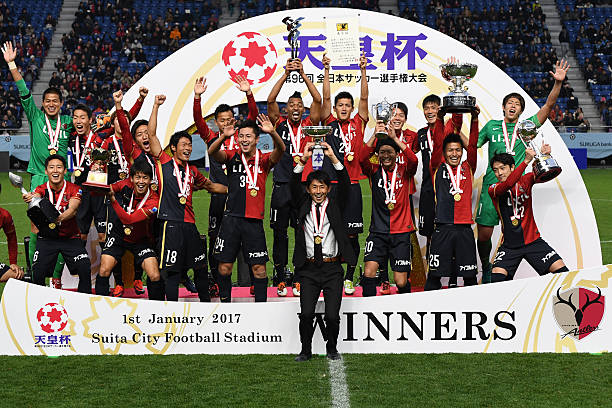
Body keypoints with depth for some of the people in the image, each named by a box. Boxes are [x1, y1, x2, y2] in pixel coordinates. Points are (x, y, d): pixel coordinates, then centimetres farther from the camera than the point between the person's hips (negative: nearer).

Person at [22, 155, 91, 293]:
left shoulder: (74, 189, -4)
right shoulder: (41, 189, 0)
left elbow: (73, 209, -21)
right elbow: (36, 198, -24)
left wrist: (59, 218, -43)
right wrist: (30, 198, -50)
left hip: (70, 238, -1)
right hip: (47, 238, 1)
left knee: (85, 270, -19)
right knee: (37, 273, -15)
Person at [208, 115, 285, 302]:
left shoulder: (264, 160, 4)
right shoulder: (233, 156, 5)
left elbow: (280, 150, -15)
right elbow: (212, 152, -14)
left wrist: (272, 132, -36)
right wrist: (224, 136, -34)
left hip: (254, 220, 0)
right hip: (231, 218, 1)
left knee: (259, 267, 1)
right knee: (225, 265, 3)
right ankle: (225, 303, 16)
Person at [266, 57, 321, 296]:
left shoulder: (308, 125, 9)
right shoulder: (280, 124, 8)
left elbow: (318, 100, -2)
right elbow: (271, 100, -5)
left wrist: (303, 74, -6)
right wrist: (286, 74, -9)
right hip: (282, 185, 0)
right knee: (280, 233, 2)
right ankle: (280, 278, 9)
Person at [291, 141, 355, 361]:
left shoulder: (336, 206, 9)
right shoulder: (303, 206, 10)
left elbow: (345, 184, -4)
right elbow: (294, 186, -4)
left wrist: (333, 158, -14)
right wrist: (303, 160, -16)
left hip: (332, 269, 0)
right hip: (309, 269, 0)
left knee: (332, 315, -6)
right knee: (306, 314, -10)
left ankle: (332, 348, 17)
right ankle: (306, 350, 10)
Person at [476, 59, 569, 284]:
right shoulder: (492, 126, 13)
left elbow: (549, 105, 2)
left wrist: (558, 83, -10)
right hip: (491, 186, 0)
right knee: (484, 233, -2)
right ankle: (486, 269, 21)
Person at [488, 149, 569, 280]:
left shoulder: (525, 180, 4)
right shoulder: (493, 189, -5)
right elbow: (508, 185, -26)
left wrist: (545, 156, -33)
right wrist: (526, 161, -36)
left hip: (533, 240, 2)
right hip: (509, 245, -2)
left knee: (561, 270, -10)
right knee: (496, 278, -22)